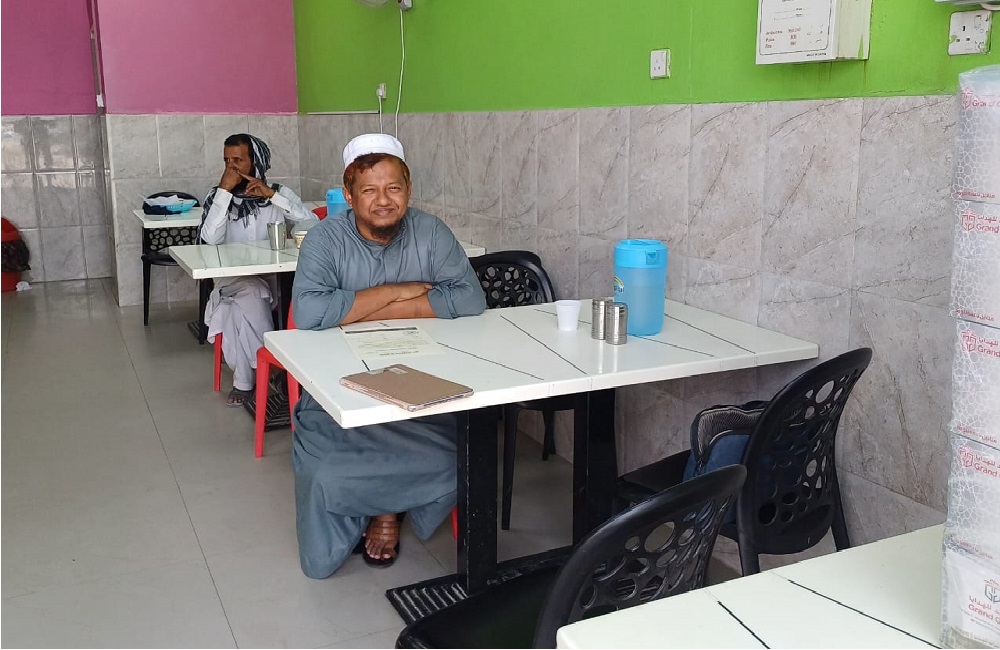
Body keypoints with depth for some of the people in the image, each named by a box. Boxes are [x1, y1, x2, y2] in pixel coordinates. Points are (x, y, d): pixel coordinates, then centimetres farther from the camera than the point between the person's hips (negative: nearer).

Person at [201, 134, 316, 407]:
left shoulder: (278, 193, 8)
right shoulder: (217, 196, 8)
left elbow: (313, 225, -9)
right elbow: (211, 240, -11)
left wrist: (272, 195, -12)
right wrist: (225, 190, -12)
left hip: (274, 276, 0)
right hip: (233, 279, 0)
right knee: (249, 294, -34)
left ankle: (245, 380, -14)